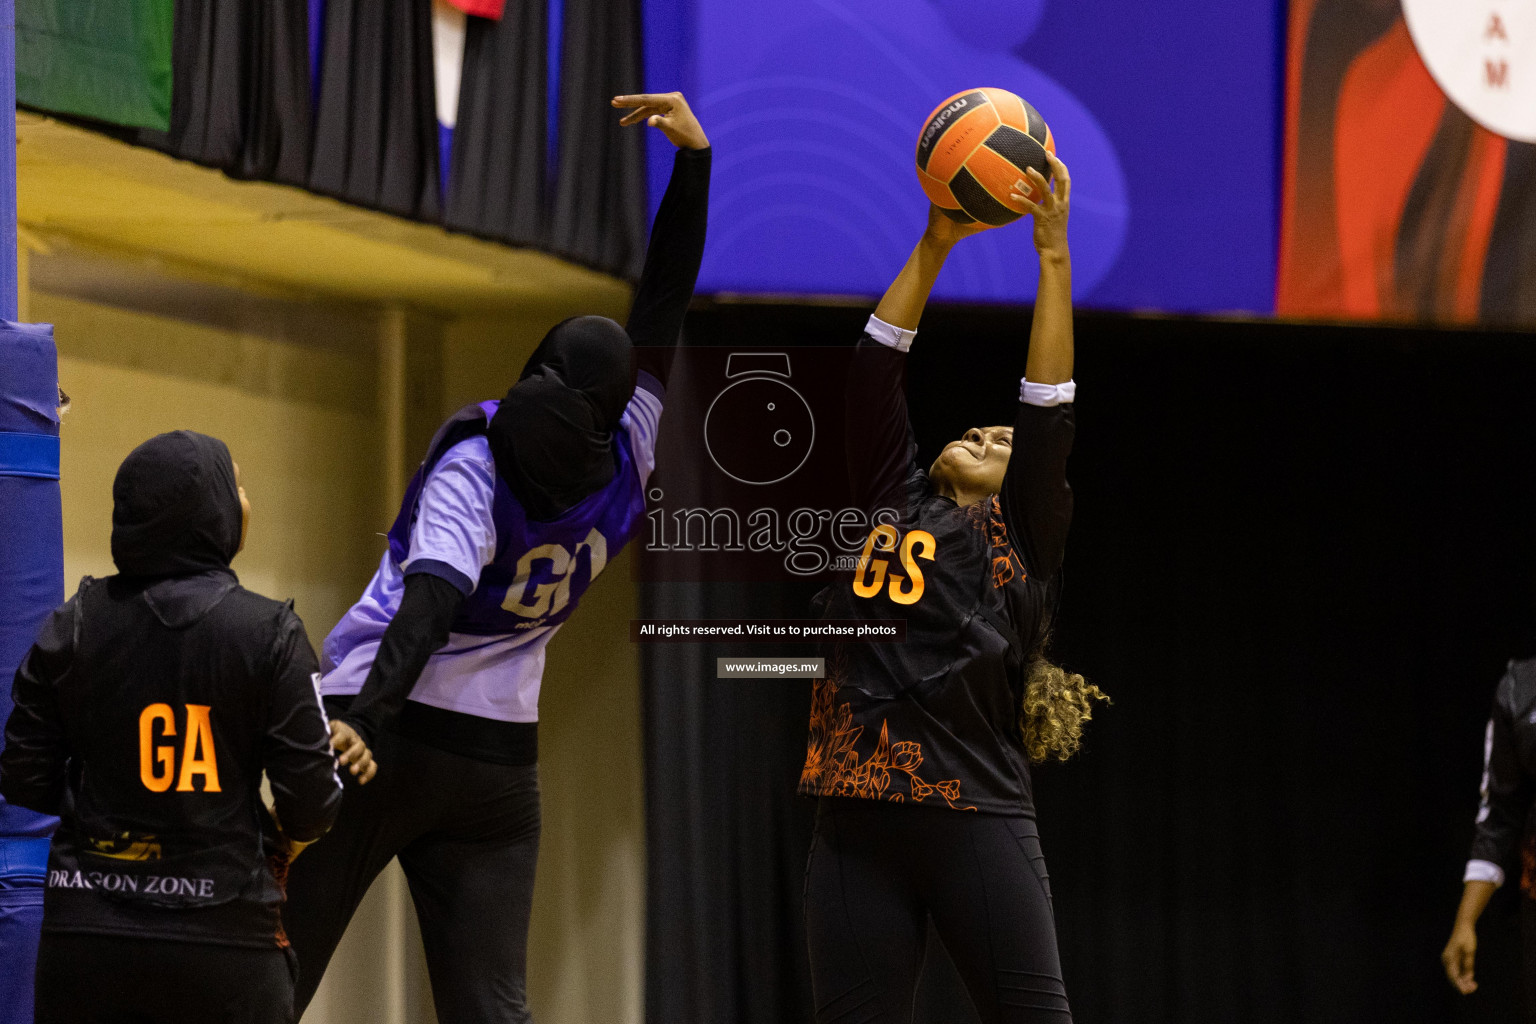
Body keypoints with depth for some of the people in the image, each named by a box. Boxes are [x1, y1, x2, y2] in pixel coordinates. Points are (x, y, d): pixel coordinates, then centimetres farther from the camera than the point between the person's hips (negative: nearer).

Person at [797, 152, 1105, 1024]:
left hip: (977, 822, -3)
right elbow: (874, 374, 13)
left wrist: (1054, 256, 0)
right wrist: (935, 247, 9)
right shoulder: (893, 506, 19)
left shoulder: (1022, 538, 12)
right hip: (858, 828, 3)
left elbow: (1049, 409, 2)